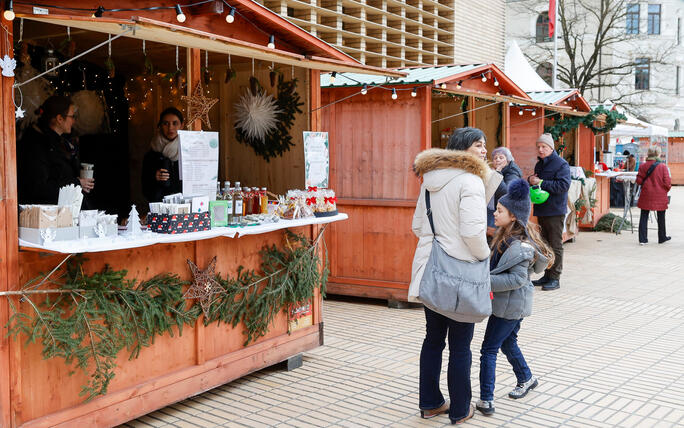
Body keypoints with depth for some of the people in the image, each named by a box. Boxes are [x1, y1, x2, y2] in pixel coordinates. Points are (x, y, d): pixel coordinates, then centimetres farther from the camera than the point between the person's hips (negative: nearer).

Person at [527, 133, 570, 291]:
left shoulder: (561, 164, -9)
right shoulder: (539, 164, 16)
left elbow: (564, 185, -20)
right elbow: (535, 181, 27)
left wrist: (541, 183, -18)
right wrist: (530, 180, 3)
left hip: (555, 211, -8)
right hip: (541, 210, 8)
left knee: (555, 245, -3)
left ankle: (555, 278, 3)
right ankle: (547, 275, 22)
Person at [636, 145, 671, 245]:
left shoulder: (643, 166, -5)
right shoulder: (663, 166, -12)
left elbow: (639, 181, -3)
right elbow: (667, 182, -10)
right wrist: (667, 189, 11)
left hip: (646, 195, 1)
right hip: (660, 196, -1)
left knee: (644, 217, 6)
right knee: (661, 217, 14)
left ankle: (643, 239, 2)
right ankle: (662, 237, 26)